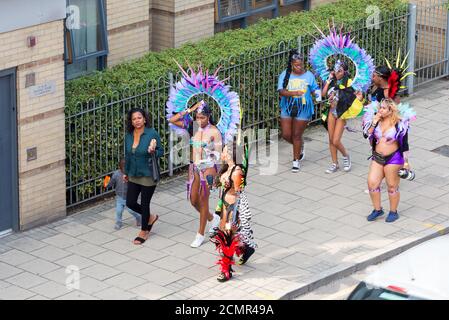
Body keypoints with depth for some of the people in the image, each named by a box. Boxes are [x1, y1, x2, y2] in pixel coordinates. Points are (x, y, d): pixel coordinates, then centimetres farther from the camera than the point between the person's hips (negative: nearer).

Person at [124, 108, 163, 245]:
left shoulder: (152, 134, -14)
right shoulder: (129, 135, 2)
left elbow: (161, 151, -7)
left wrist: (153, 152, -28)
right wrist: (126, 172, 20)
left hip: (148, 175, -6)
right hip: (134, 175, 6)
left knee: (144, 203, 4)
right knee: (130, 203, 6)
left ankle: (144, 231, 24)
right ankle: (150, 218, 33)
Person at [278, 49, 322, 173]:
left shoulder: (308, 75, -5)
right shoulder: (284, 75, -7)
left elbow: (315, 87, 6)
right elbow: (281, 91, -18)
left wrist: (318, 93, -16)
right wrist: (294, 93, -35)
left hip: (303, 109, -2)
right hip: (287, 108, 2)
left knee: (297, 135, 0)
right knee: (286, 134, 3)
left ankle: (296, 161, 14)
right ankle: (300, 147, 35)